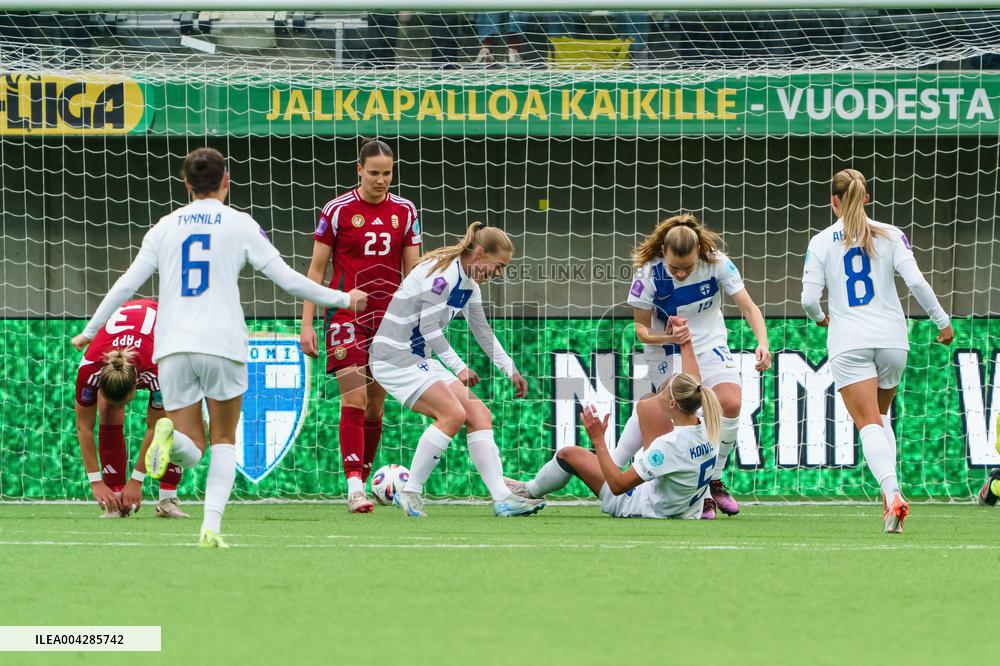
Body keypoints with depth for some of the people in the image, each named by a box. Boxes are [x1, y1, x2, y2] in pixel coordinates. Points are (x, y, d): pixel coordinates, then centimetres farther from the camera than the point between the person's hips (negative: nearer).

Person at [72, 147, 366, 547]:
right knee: (224, 441, 14)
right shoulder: (240, 225, 5)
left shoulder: (165, 228, 12)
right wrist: (342, 300, 14)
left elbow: (125, 285, 11)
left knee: (190, 451, 6)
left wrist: (90, 331, 23)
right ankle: (211, 527, -4)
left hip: (172, 349, 2)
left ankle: (171, 435, -30)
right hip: (223, 344, -2)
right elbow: (288, 279, 2)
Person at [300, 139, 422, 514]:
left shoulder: (405, 212, 7)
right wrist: (306, 324, -4)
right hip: (346, 316, -4)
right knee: (354, 400, -15)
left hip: (388, 320, 4)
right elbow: (317, 269, 1)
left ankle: (362, 482, 17)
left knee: (376, 407, 7)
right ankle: (355, 491, -22)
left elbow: (413, 271, 10)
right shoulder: (337, 211, -3)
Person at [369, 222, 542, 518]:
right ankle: (409, 492, -14)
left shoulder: (469, 285, 12)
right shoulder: (444, 272, -19)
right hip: (394, 357, -10)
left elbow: (483, 332, 24)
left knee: (478, 414, -1)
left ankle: (501, 498, -4)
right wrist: (459, 367, -22)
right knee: (453, 413, -23)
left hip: (421, 359, 10)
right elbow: (428, 326, -23)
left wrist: (511, 371, 23)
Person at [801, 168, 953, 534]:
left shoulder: (821, 242, 1)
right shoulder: (890, 235, 3)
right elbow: (916, 282, -6)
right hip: (892, 338, 2)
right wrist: (942, 322, 5)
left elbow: (809, 298, -2)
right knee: (881, 414, 24)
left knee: (869, 424, -7)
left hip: (848, 342, -2)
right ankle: (889, 489, 10)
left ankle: (891, 493, -31)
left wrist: (820, 317, 20)